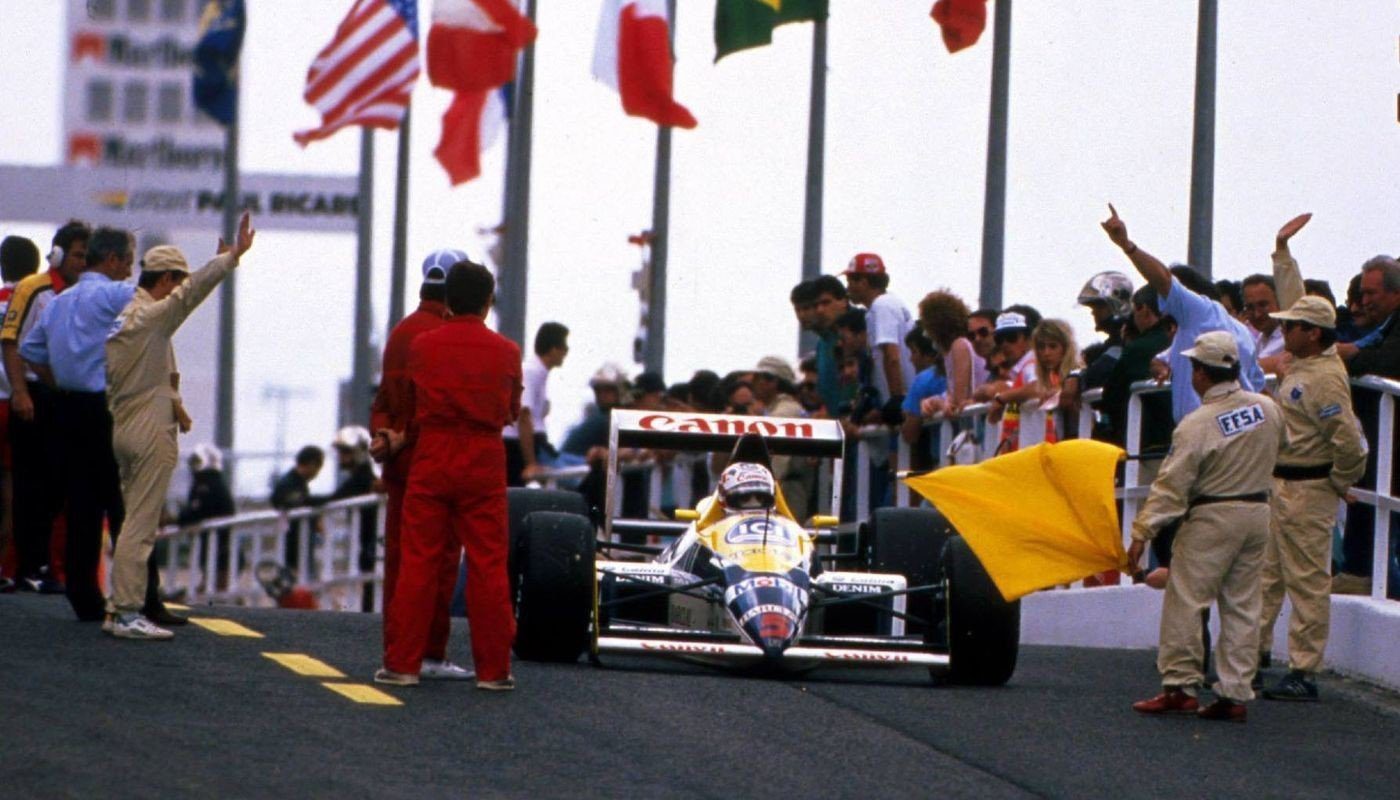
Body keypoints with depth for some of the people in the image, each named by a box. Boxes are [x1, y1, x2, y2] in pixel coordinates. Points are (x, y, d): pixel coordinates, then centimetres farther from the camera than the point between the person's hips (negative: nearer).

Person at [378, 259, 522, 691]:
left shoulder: (421, 347, -1)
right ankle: (493, 668, 4)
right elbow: (511, 411, 10)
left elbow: (416, 407, 5)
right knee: (488, 566, 3)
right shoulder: (505, 352, 0)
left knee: (418, 563, 5)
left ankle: (403, 663, 5)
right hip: (484, 465, 0)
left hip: (431, 461, 1)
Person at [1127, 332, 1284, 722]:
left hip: (1212, 516, -6)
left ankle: (1180, 686, -1)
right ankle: (1235, 693, 8)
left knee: (1186, 600, 1)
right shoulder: (1268, 409, 0)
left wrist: (1143, 532, -12)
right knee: (1242, 604, 9)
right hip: (1257, 512, 6)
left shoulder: (1197, 424, -16)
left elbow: (1172, 485, -16)